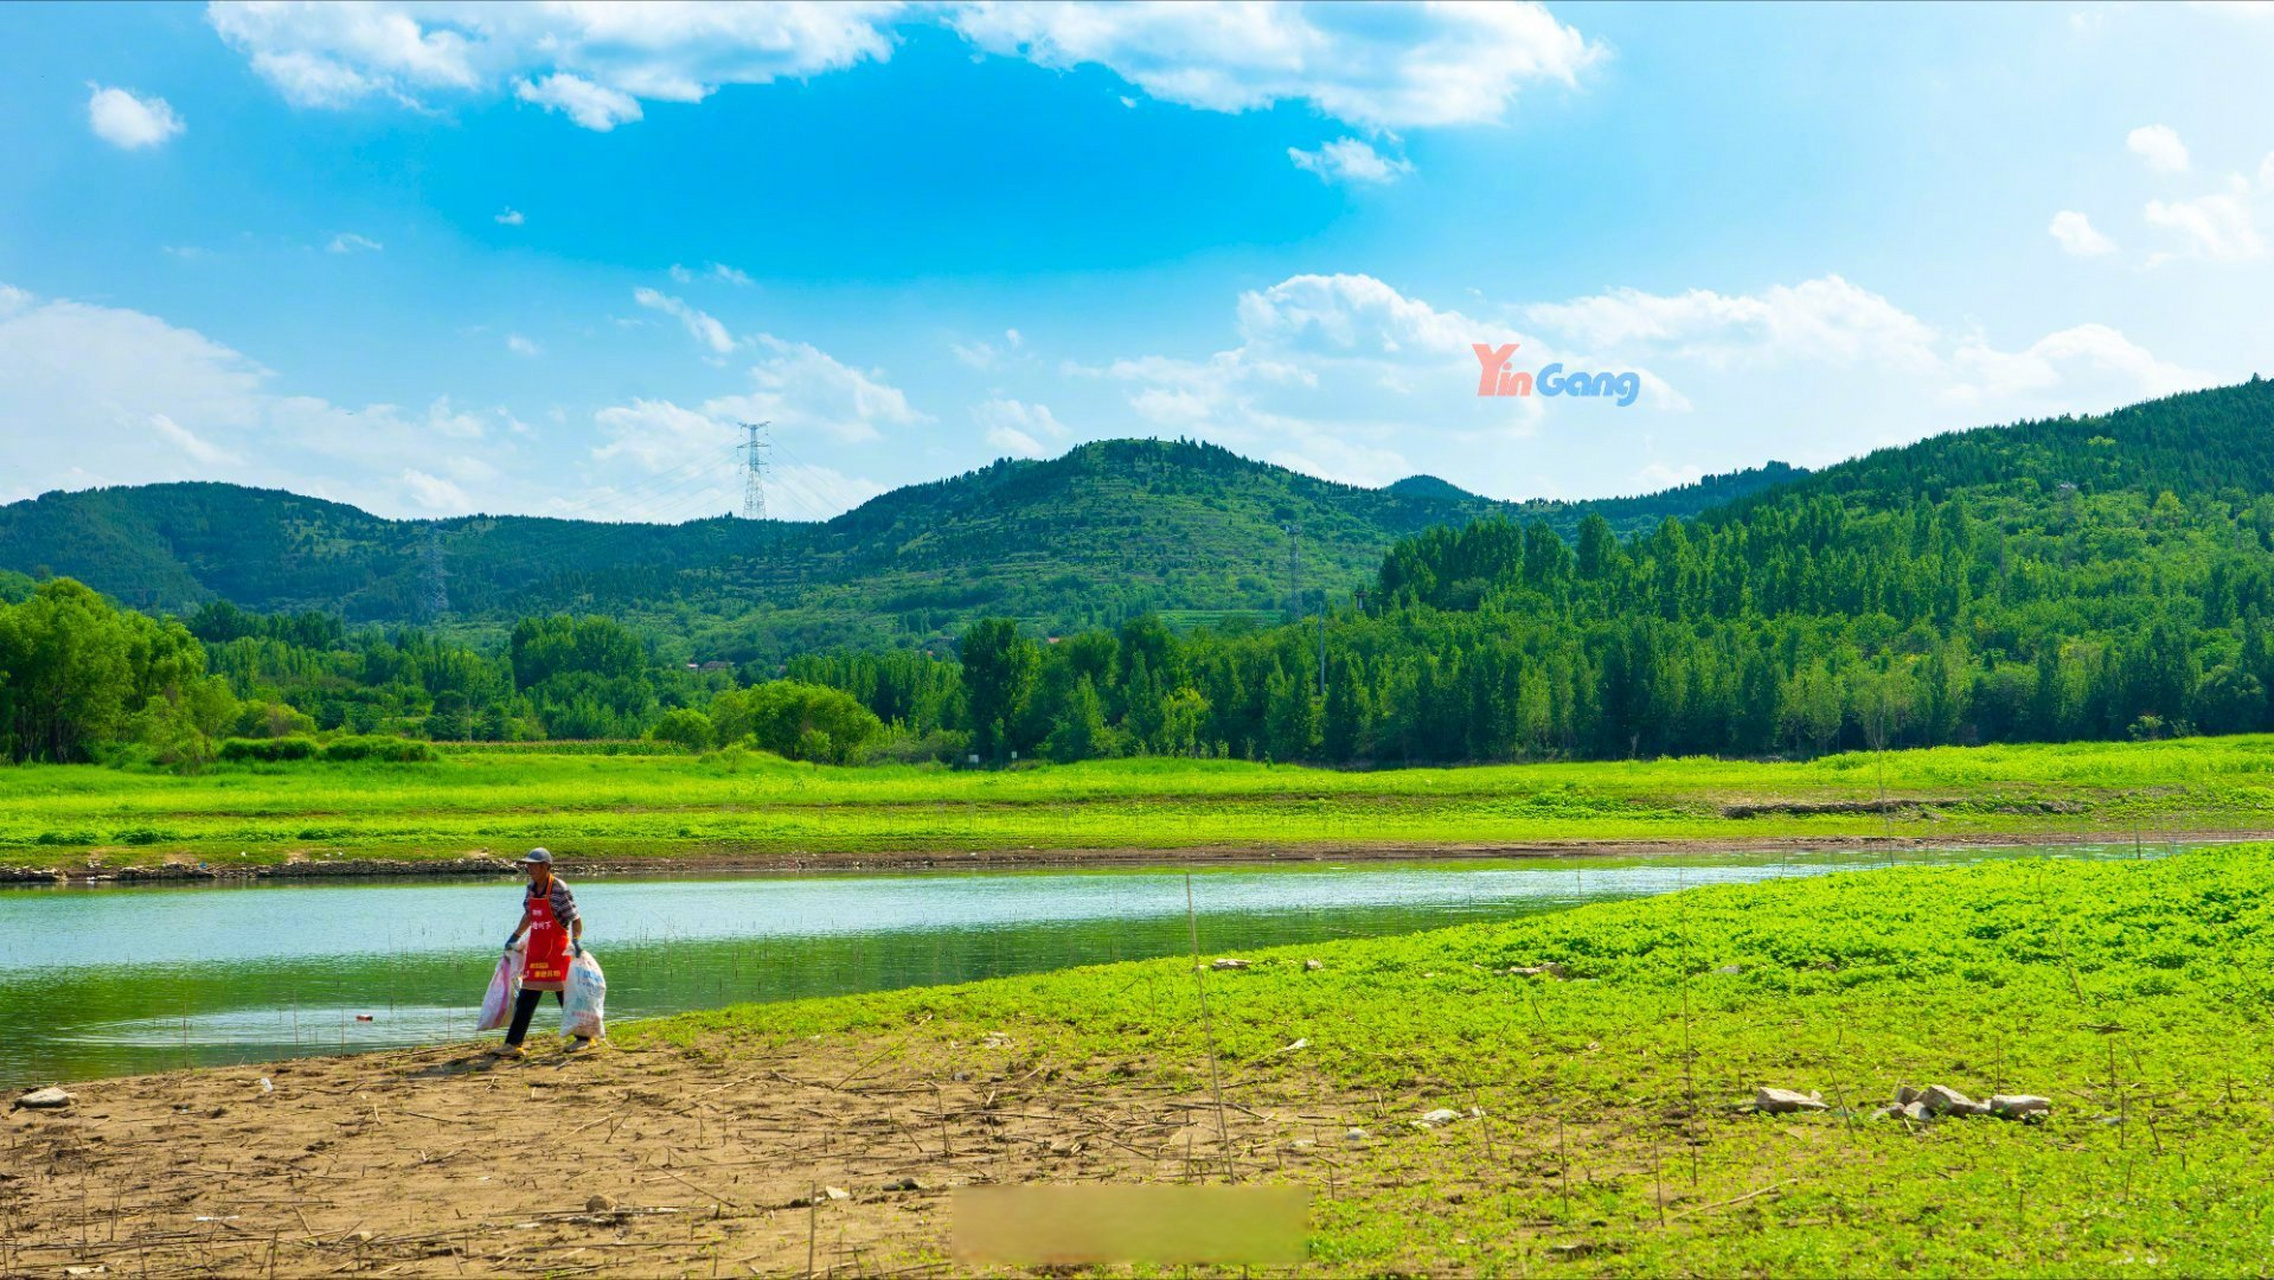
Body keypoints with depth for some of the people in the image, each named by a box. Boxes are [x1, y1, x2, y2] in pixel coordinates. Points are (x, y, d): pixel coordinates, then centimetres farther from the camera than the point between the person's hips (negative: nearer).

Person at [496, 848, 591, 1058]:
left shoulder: (559, 889, -13)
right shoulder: (531, 888, 8)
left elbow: (576, 919, -12)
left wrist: (576, 940, -25)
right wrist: (515, 936, 24)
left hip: (558, 950, -7)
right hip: (536, 951, 7)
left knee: (566, 996, 1)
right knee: (526, 998, 5)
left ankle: (584, 1038, 15)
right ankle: (513, 1044, 6)